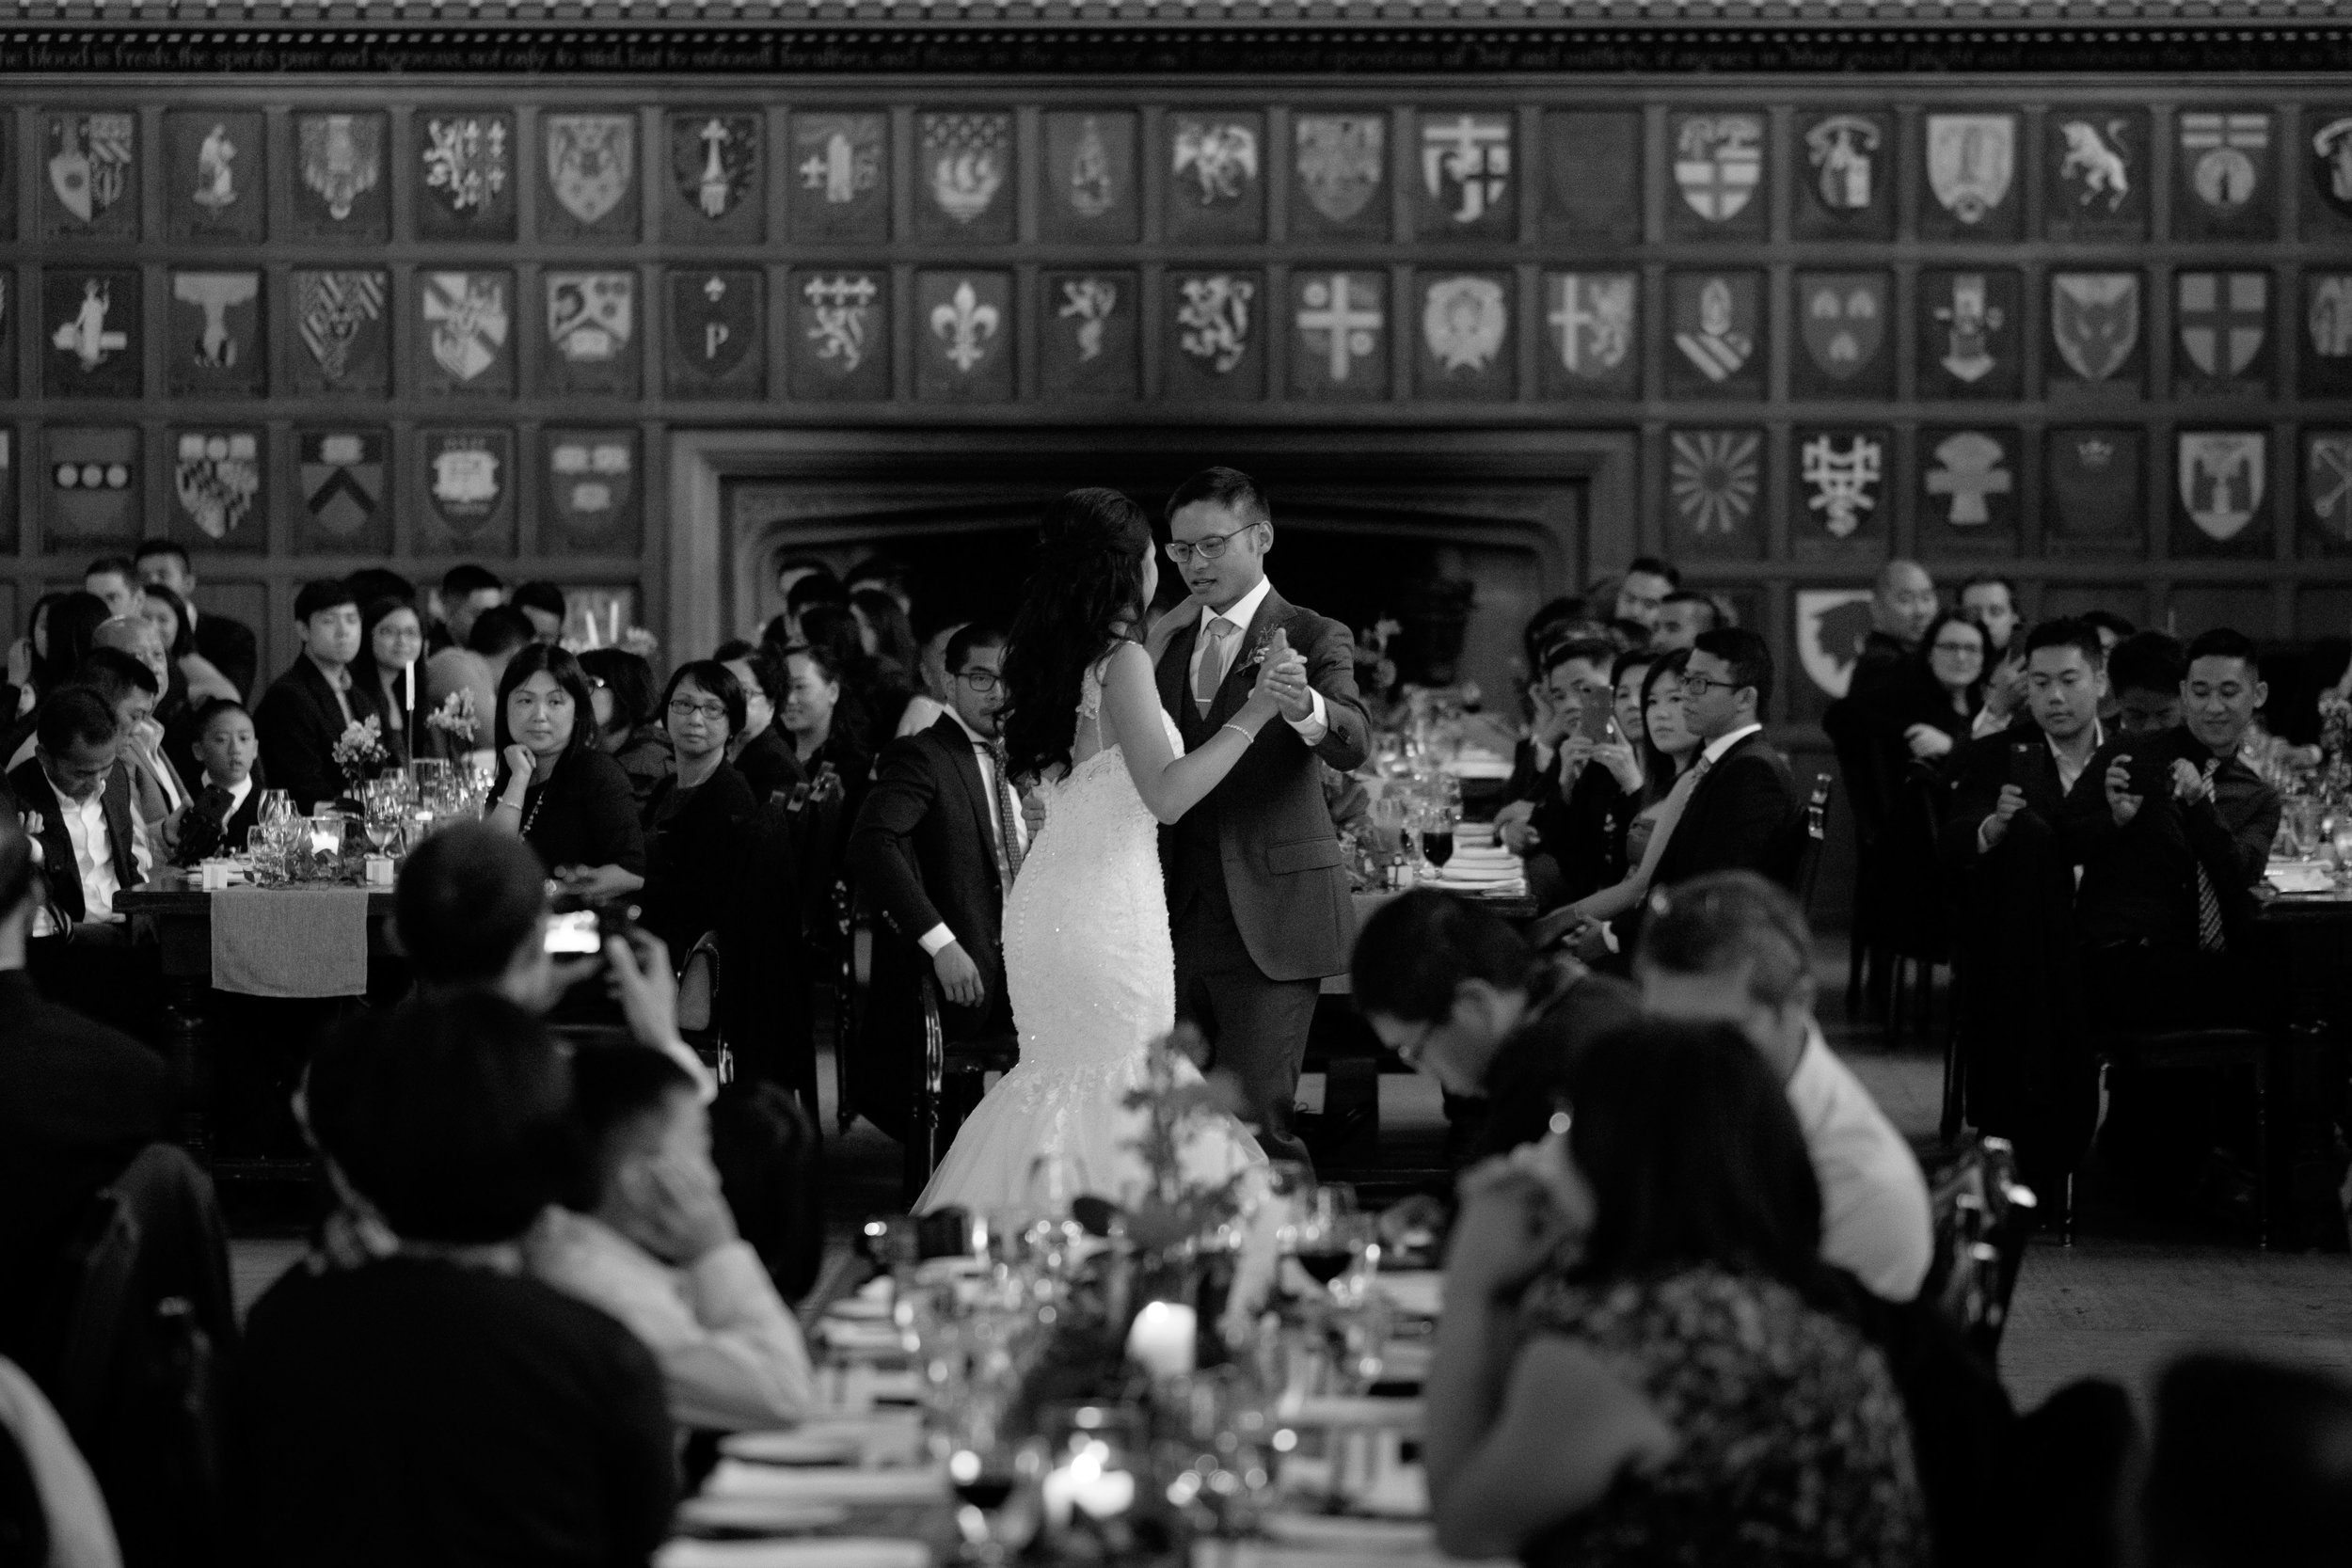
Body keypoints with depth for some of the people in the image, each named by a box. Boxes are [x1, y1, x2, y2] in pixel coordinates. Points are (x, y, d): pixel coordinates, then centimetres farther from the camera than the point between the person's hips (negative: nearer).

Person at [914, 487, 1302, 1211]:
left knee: (1063, 1080, 13)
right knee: (1117, 1089, -4)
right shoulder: (1123, 660, -14)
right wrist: (1252, 715, -17)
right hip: (1106, 901, -8)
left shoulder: (1058, 656, 10)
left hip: (1049, 898, 8)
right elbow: (1166, 794, -20)